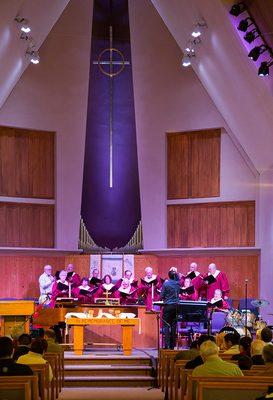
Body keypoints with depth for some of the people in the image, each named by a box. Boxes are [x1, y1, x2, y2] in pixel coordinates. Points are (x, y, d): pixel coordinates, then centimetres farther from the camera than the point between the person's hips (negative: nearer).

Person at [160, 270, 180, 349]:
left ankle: (167, 345, -9)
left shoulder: (166, 284, -8)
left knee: (166, 325, -2)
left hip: (168, 306, -4)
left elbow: (162, 296, -8)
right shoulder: (177, 284, 3)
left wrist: (162, 298, 16)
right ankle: (172, 345, 9)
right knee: (174, 325, 8)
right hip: (176, 306, 4)